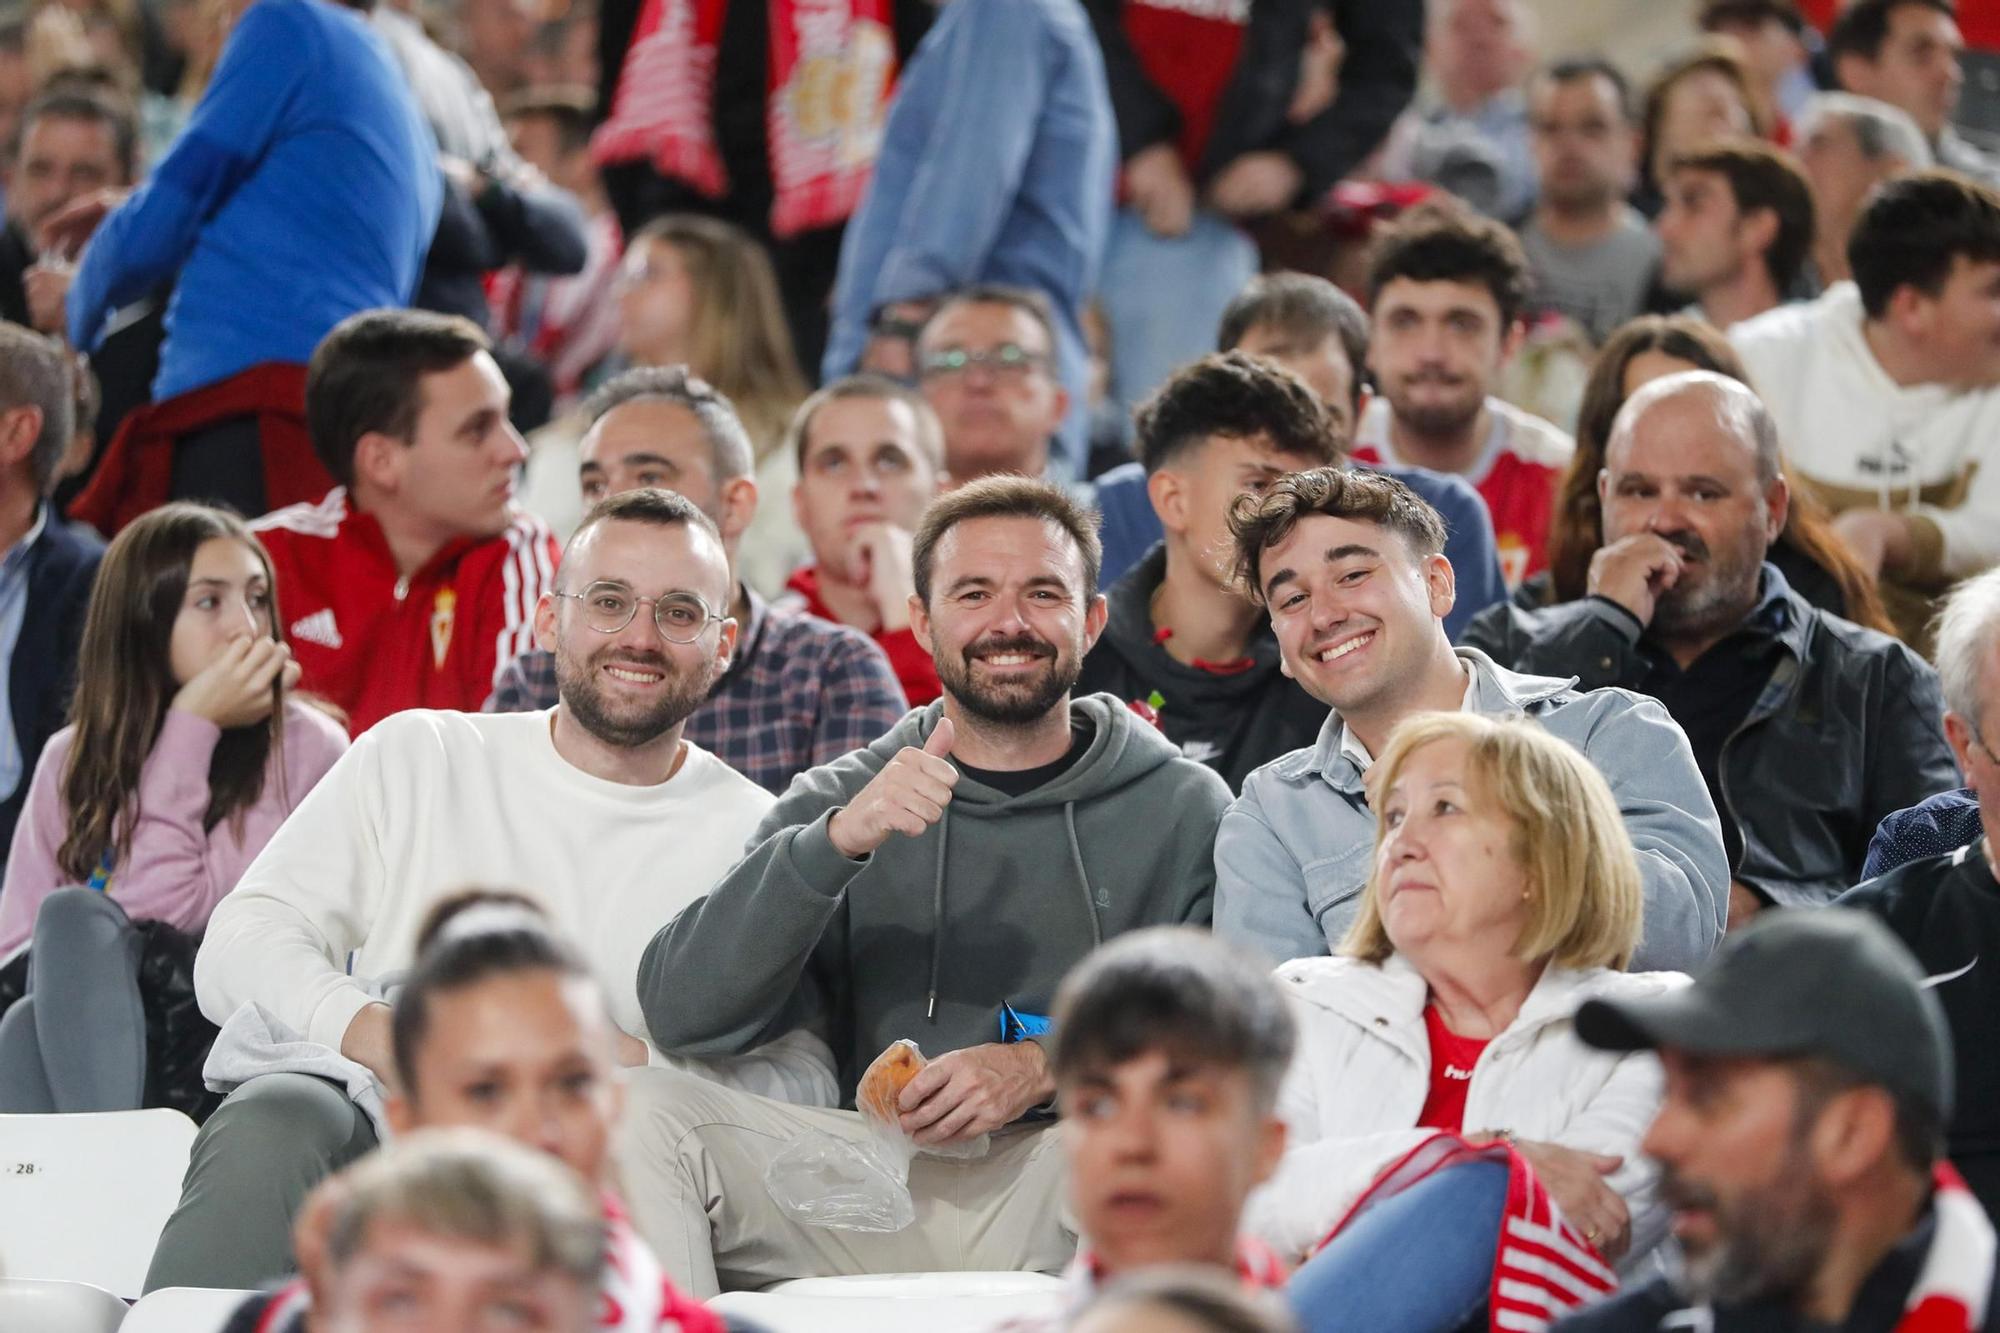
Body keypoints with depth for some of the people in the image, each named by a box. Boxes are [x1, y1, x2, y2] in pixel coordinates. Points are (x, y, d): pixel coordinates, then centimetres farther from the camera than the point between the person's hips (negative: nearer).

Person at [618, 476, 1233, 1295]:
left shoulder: (1183, 810, 12)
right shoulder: (840, 804, 15)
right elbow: (682, 1017, 0)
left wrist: (1050, 1065, -16)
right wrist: (837, 843, -13)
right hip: (880, 1181, 2)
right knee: (634, 1108, -21)